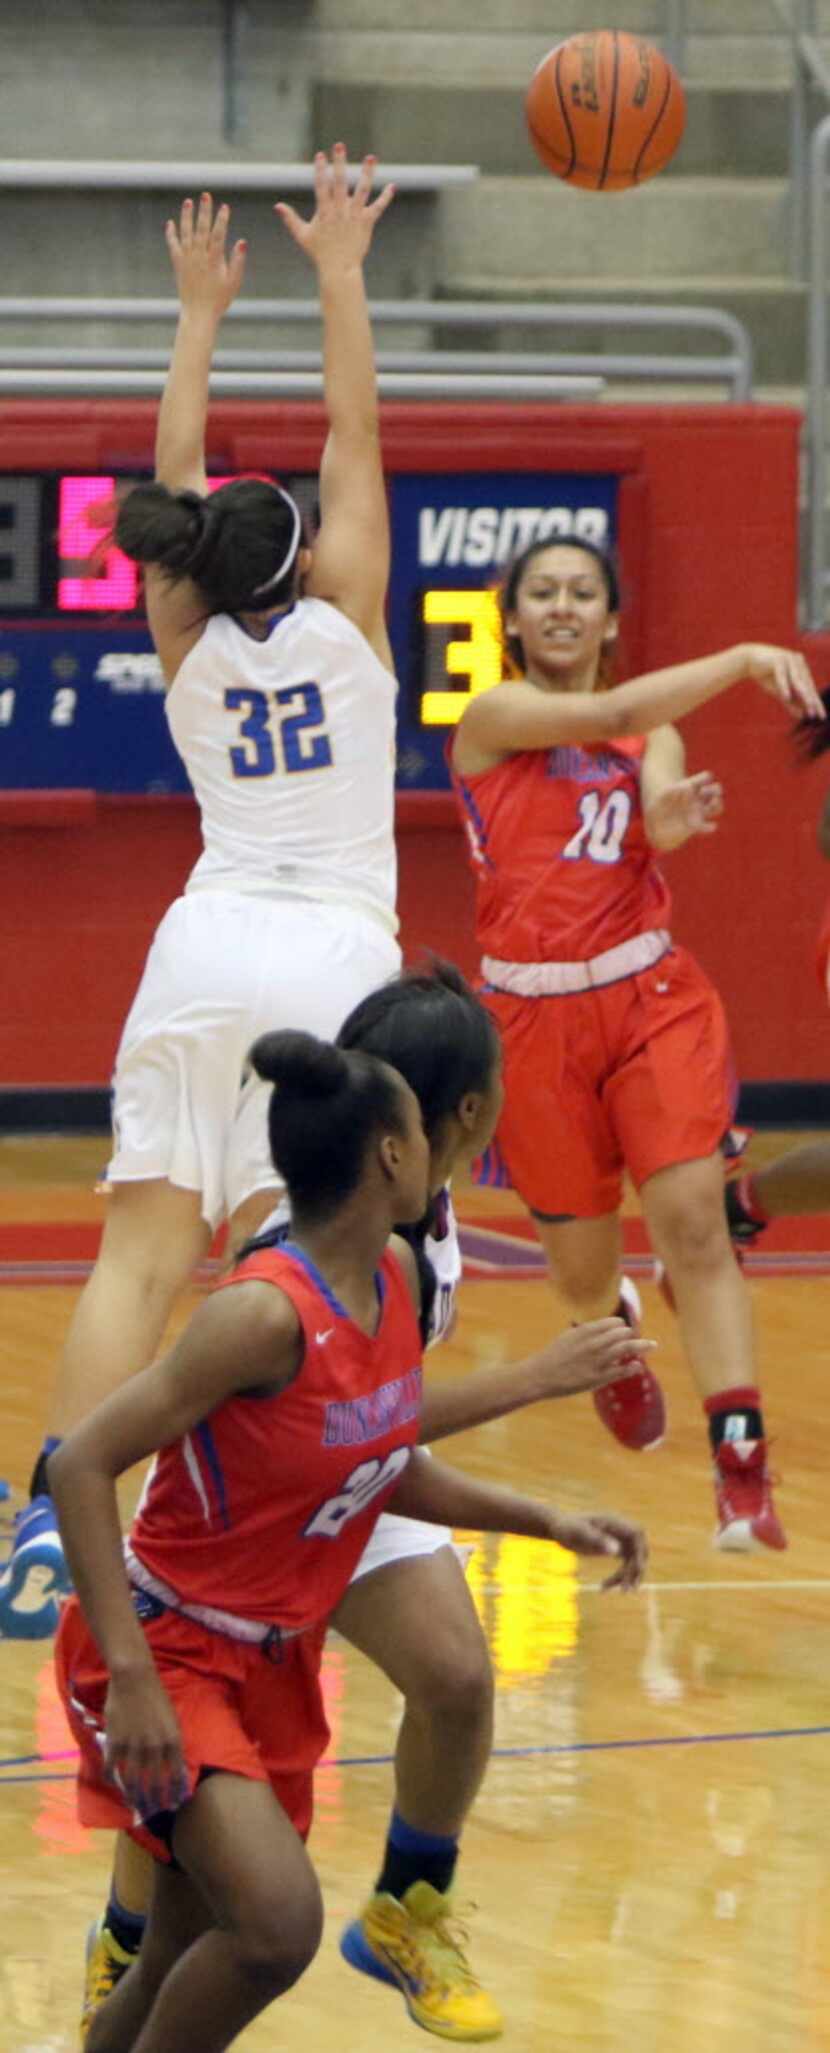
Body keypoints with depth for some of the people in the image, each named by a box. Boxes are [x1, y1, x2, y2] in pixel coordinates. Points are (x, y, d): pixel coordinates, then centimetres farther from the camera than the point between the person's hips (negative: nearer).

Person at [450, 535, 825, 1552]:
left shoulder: (653, 734, 10)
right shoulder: (493, 717, -2)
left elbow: (660, 820, -11)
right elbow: (608, 716, -18)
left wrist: (678, 814, -35)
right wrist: (745, 658, -18)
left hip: (651, 998, 2)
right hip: (535, 1013, -2)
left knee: (693, 1222, -15)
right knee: (579, 1257, 8)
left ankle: (742, 1470, -21)